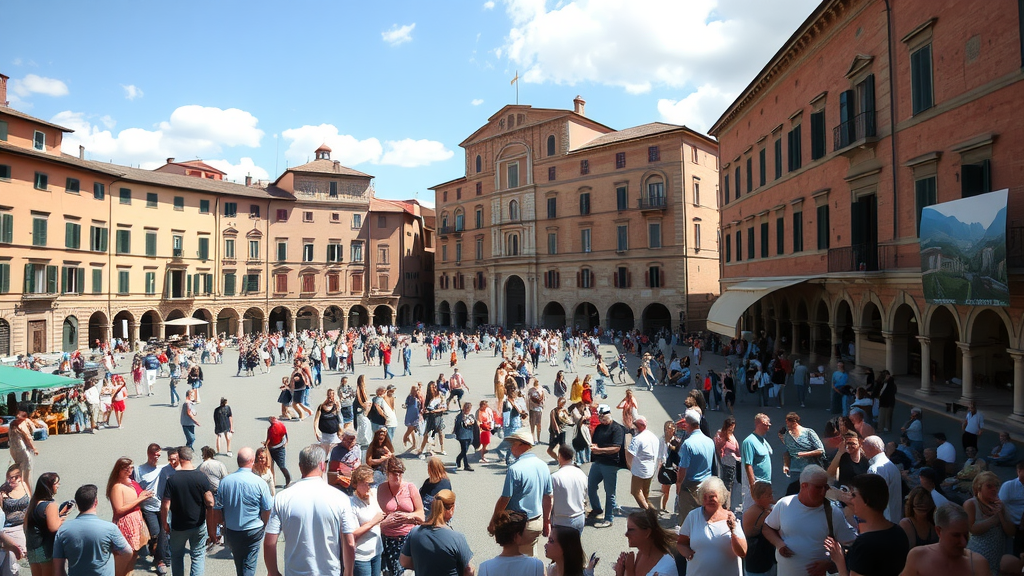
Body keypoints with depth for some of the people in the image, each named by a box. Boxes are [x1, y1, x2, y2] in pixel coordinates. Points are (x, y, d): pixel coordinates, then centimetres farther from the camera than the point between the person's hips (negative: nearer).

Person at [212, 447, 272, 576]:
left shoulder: (225, 481, -9)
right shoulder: (260, 483, -17)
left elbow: (217, 509, -2)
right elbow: (267, 511, -11)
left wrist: (223, 523, 18)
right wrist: (264, 526, 9)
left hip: (231, 531, 4)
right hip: (253, 532, -3)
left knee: (238, 563, 23)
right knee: (249, 565, 8)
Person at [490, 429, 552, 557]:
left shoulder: (515, 469, -21)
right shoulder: (543, 466, 0)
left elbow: (504, 500, -19)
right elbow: (548, 497, 8)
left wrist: (492, 523, -7)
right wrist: (546, 521, 19)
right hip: (538, 522, 7)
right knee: (530, 558, 21)